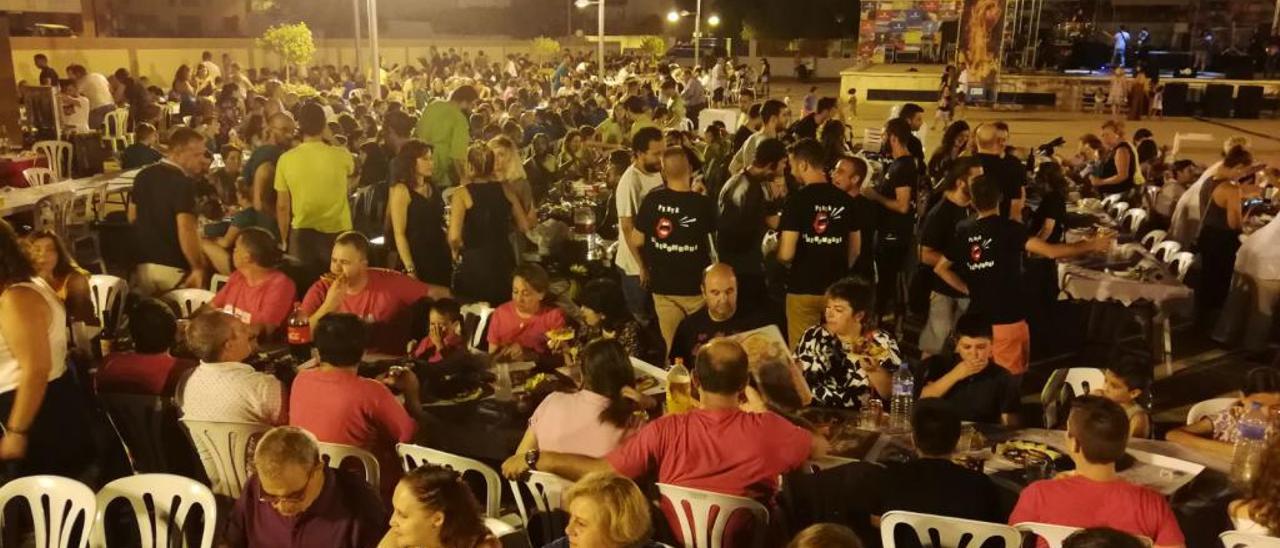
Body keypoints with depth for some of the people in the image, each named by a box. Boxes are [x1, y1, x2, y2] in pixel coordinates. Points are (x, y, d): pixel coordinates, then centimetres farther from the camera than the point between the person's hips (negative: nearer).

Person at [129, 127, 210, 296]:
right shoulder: (184, 183, -18)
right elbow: (185, 229, -25)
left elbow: (132, 217, 18)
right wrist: (198, 267, -19)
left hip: (142, 263, 8)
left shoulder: (144, 175, 8)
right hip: (173, 268, -8)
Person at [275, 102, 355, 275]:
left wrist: (284, 240, 14)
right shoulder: (341, 155, -8)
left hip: (302, 234, 1)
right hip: (337, 233, -1)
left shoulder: (286, 159, -5)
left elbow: (282, 206, 1)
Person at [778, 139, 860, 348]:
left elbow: (786, 254, -18)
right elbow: (855, 247, 11)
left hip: (803, 289, -4)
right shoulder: (845, 199, 1)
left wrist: (772, 251, 4)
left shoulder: (797, 199, -14)